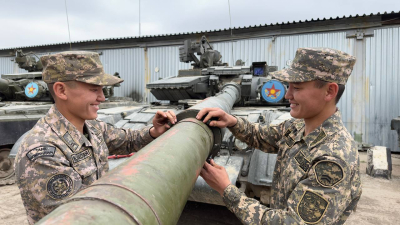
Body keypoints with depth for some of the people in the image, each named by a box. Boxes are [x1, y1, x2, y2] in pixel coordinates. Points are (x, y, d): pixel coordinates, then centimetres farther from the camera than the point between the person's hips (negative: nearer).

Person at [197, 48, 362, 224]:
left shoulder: (335, 159, -29)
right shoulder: (297, 126, -7)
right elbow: (260, 136, 8)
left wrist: (226, 190, -27)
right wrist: (232, 122, -11)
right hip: (277, 211, 6)